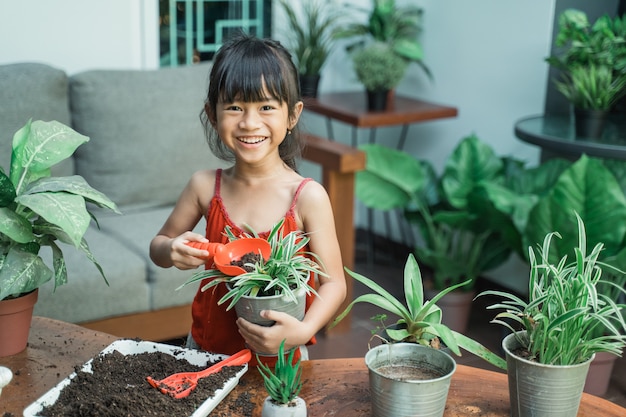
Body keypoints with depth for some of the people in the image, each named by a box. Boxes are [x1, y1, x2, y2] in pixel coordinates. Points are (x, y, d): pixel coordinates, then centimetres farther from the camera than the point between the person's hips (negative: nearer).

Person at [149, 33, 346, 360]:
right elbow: (158, 244, 7)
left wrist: (303, 331, -30)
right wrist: (173, 251, -16)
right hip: (206, 345, 3)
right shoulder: (205, 186, -7)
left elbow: (333, 282, -13)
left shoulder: (308, 197, -16)